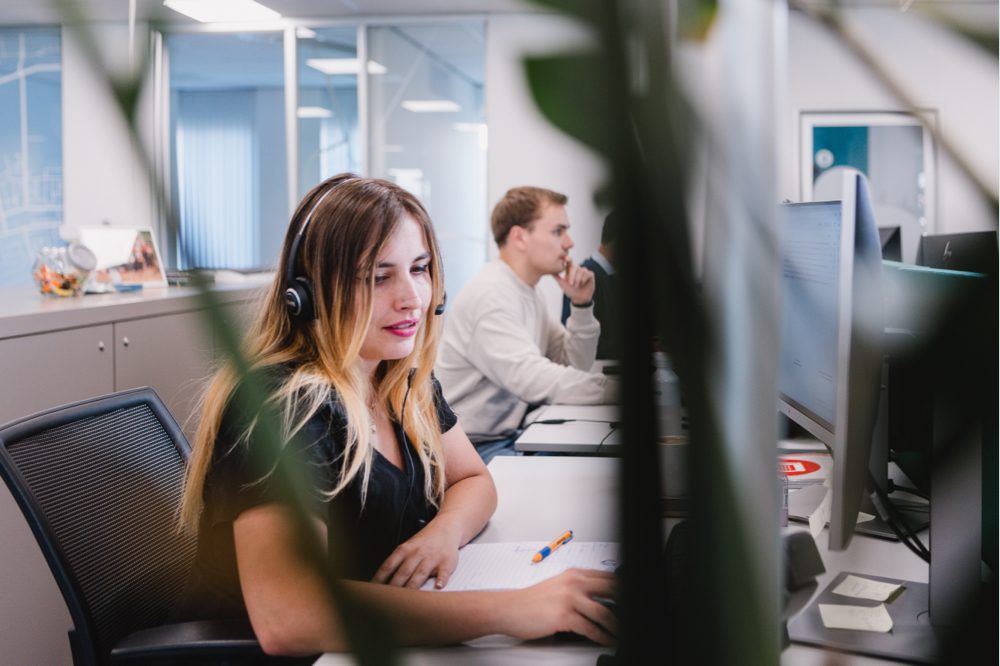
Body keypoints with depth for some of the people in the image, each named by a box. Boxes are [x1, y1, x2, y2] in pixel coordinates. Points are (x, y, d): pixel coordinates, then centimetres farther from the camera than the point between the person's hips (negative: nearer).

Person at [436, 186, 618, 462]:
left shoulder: (528, 291, 11)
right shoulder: (491, 295, -20)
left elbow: (574, 366, 14)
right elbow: (536, 380, -31)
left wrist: (582, 305, 0)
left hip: (506, 437, 10)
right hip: (473, 448, -10)